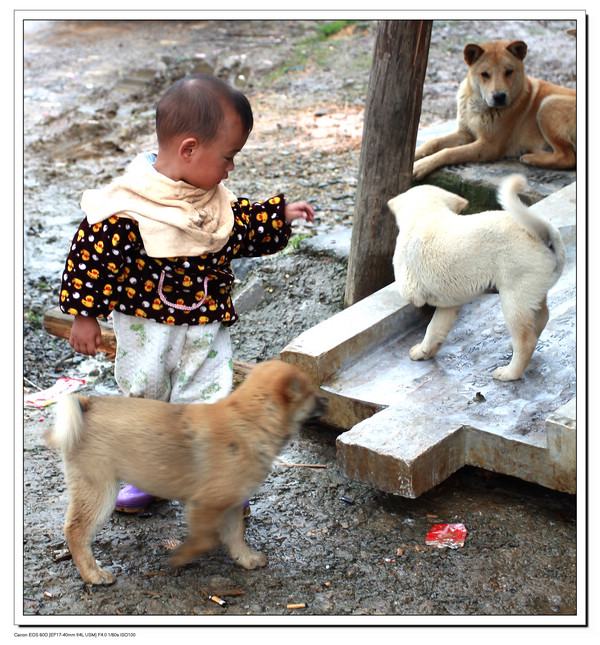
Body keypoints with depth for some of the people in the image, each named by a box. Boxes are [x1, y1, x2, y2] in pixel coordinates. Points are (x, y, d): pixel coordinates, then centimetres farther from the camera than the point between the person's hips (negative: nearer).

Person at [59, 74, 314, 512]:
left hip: (206, 326, 4)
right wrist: (85, 315, -13)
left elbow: (239, 227, 16)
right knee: (143, 399, 15)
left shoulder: (212, 198, -3)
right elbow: (93, 254, -18)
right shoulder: (127, 209, -25)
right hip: (146, 328, -4)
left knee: (209, 402, 6)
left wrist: (279, 216, 12)